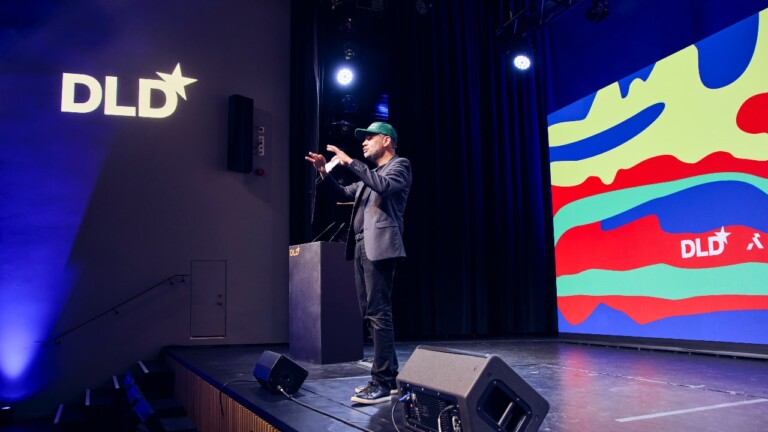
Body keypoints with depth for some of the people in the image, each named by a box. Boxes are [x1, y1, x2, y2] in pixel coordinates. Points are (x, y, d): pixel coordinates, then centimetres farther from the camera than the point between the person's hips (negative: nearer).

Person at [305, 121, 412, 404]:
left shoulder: (399, 166, 3)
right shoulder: (369, 175, 27)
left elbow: (383, 186, -17)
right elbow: (342, 194, 26)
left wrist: (350, 162, -14)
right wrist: (324, 173, 12)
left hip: (379, 248, -9)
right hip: (361, 248, 9)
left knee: (379, 314, -12)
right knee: (370, 315, 8)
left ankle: (382, 383, -10)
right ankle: (388, 376, 15)